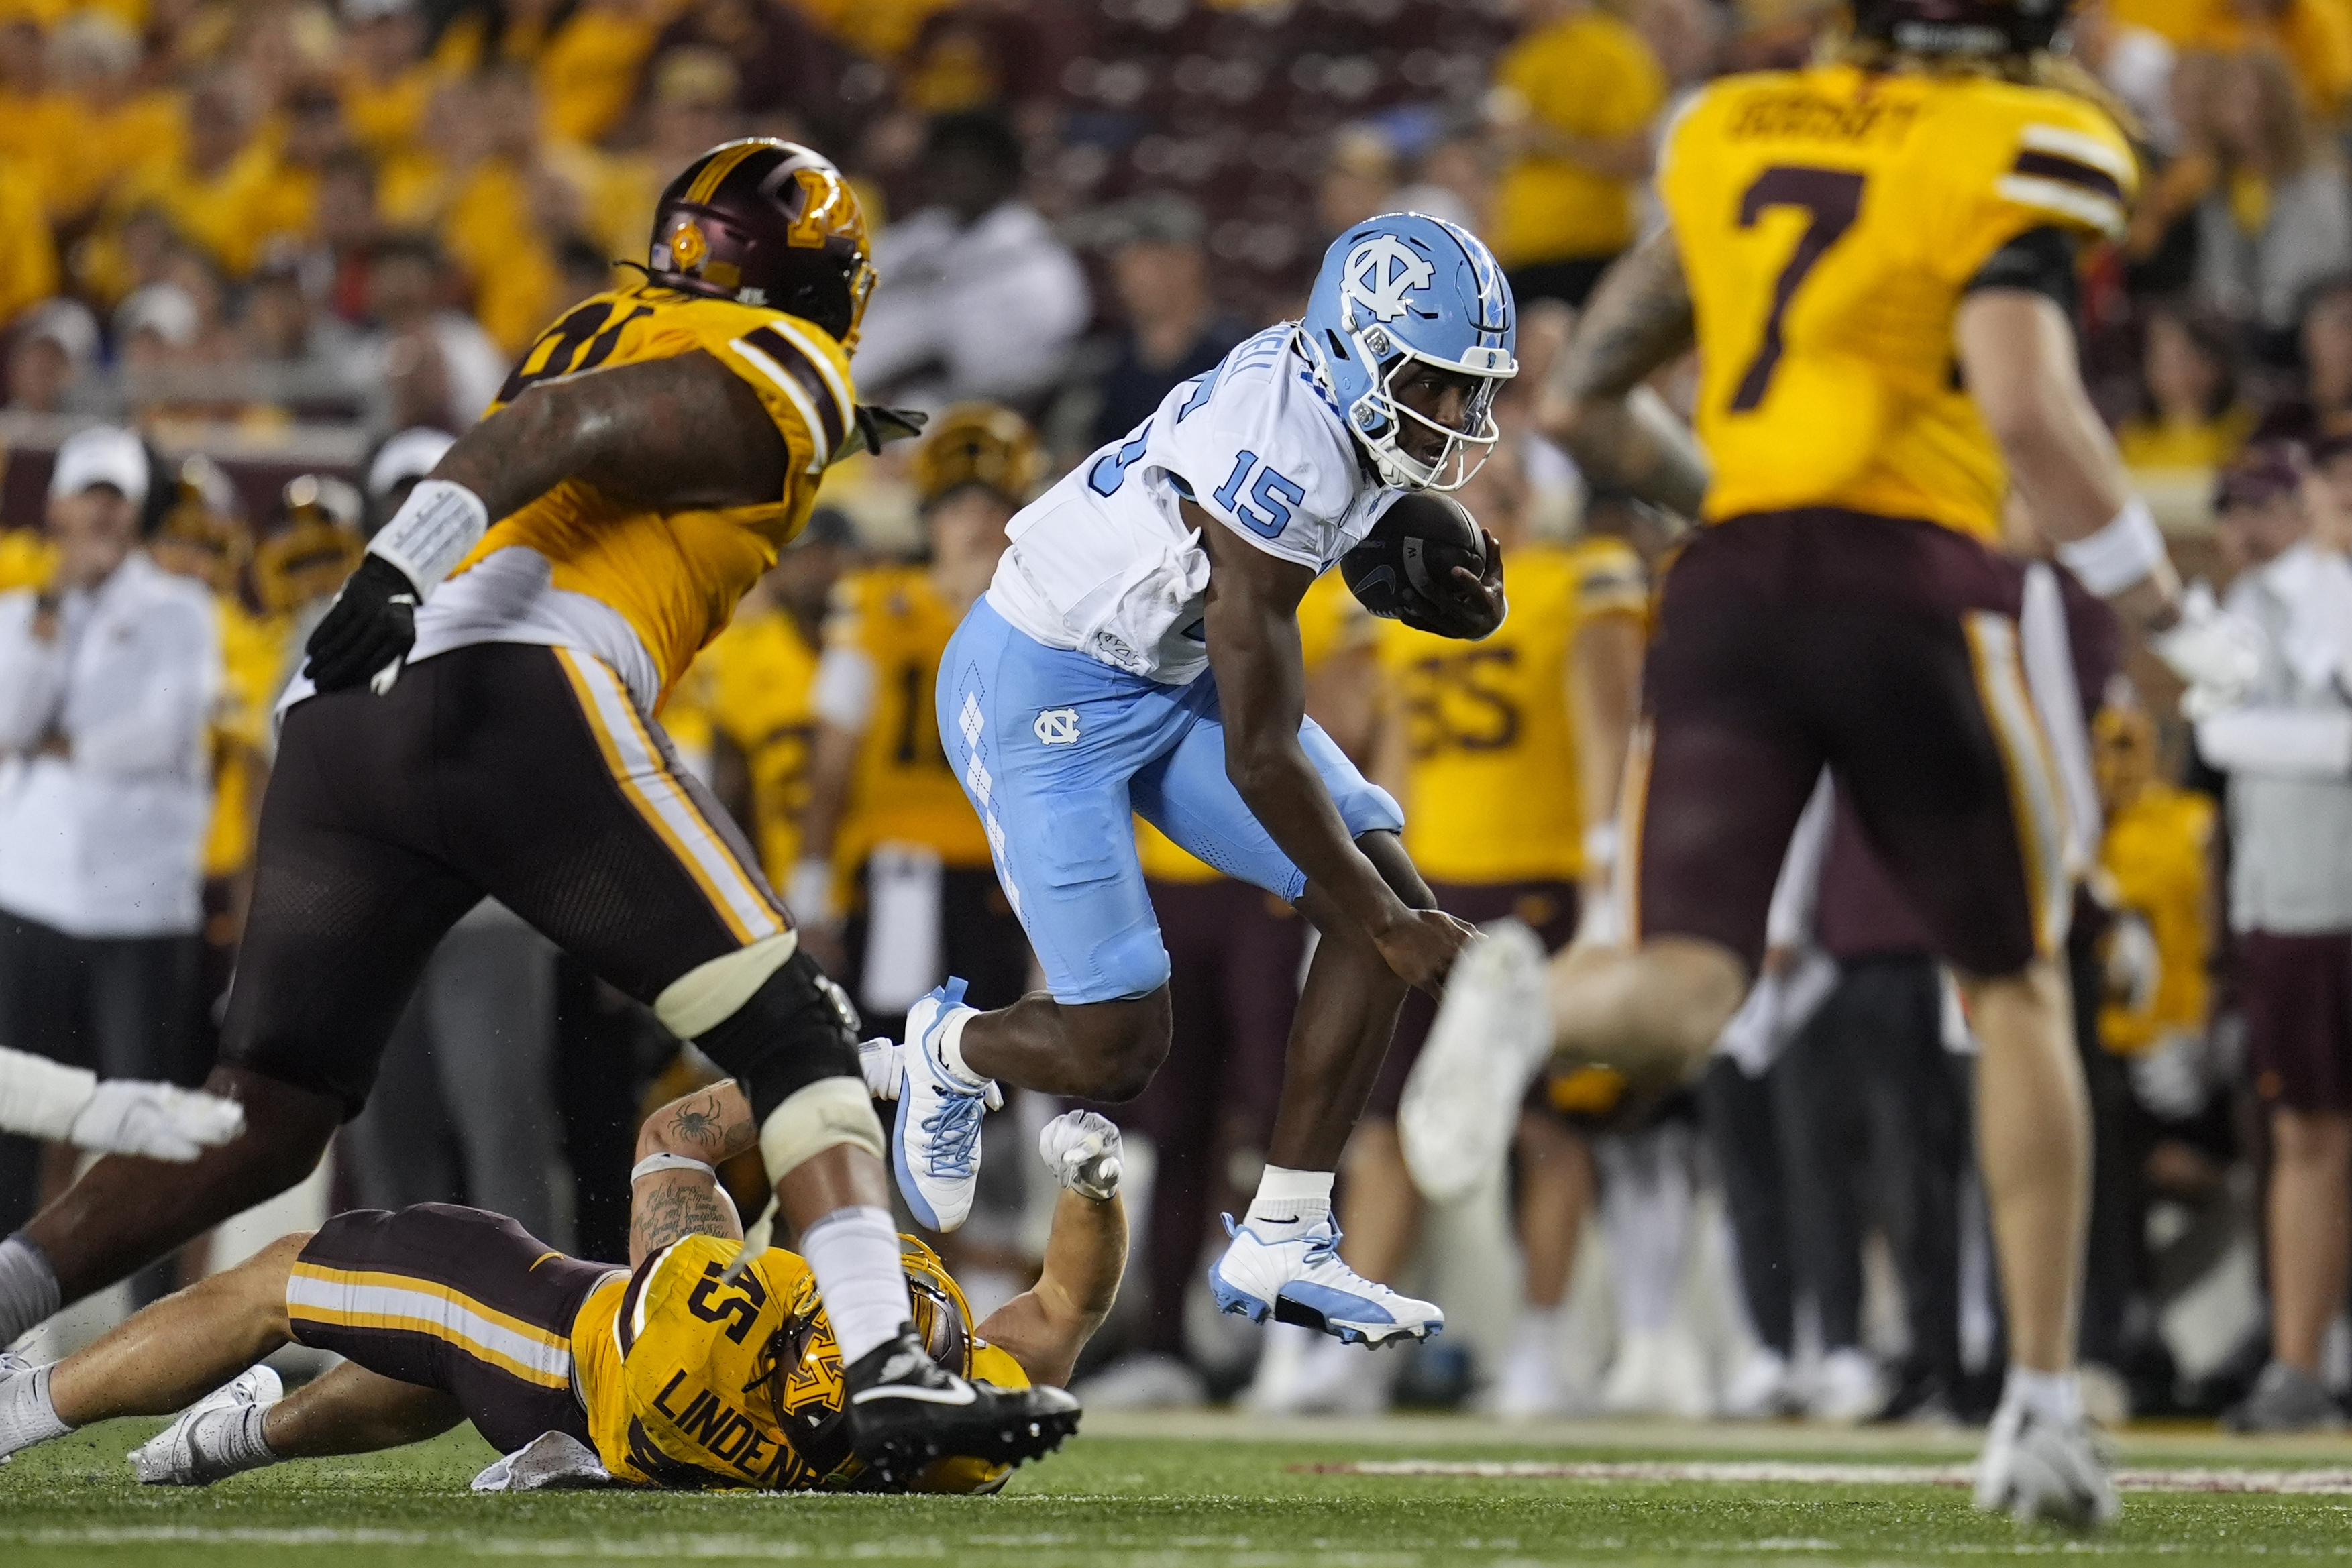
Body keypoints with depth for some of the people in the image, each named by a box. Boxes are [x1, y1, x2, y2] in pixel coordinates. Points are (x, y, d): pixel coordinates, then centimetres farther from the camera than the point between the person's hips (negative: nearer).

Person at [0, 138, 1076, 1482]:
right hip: (514, 701, -7)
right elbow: (564, 428, -7)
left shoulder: (606, 332, 32)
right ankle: (886, 1369, -15)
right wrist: (409, 556, -21)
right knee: (794, 1035, -1)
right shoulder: (781, 378, 7)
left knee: (264, 1121, 11)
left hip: (339, 719, 7)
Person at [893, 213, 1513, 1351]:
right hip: (1044, 694, -9)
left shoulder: (1353, 396, -9)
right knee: (1117, 1052, -10)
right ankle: (949, 1053, 27)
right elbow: (1261, 760, -29)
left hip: (1174, 673, 9)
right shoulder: (1278, 462, -34)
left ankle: (1280, 1245, 2)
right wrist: (1386, 928, -19)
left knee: (1393, 902, -4)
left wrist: (1459, 599, -8)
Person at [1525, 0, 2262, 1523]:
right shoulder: (2012, 159, -1)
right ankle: (2042, 1405, 16)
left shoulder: (1737, 136, 17)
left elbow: (1585, 401, 20)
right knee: (2018, 988, 16)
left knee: (1672, 1006, -4)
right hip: (1911, 583, -3)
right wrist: (2169, 614, -3)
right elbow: (2030, 410, -15)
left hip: (1728, 590, 4)